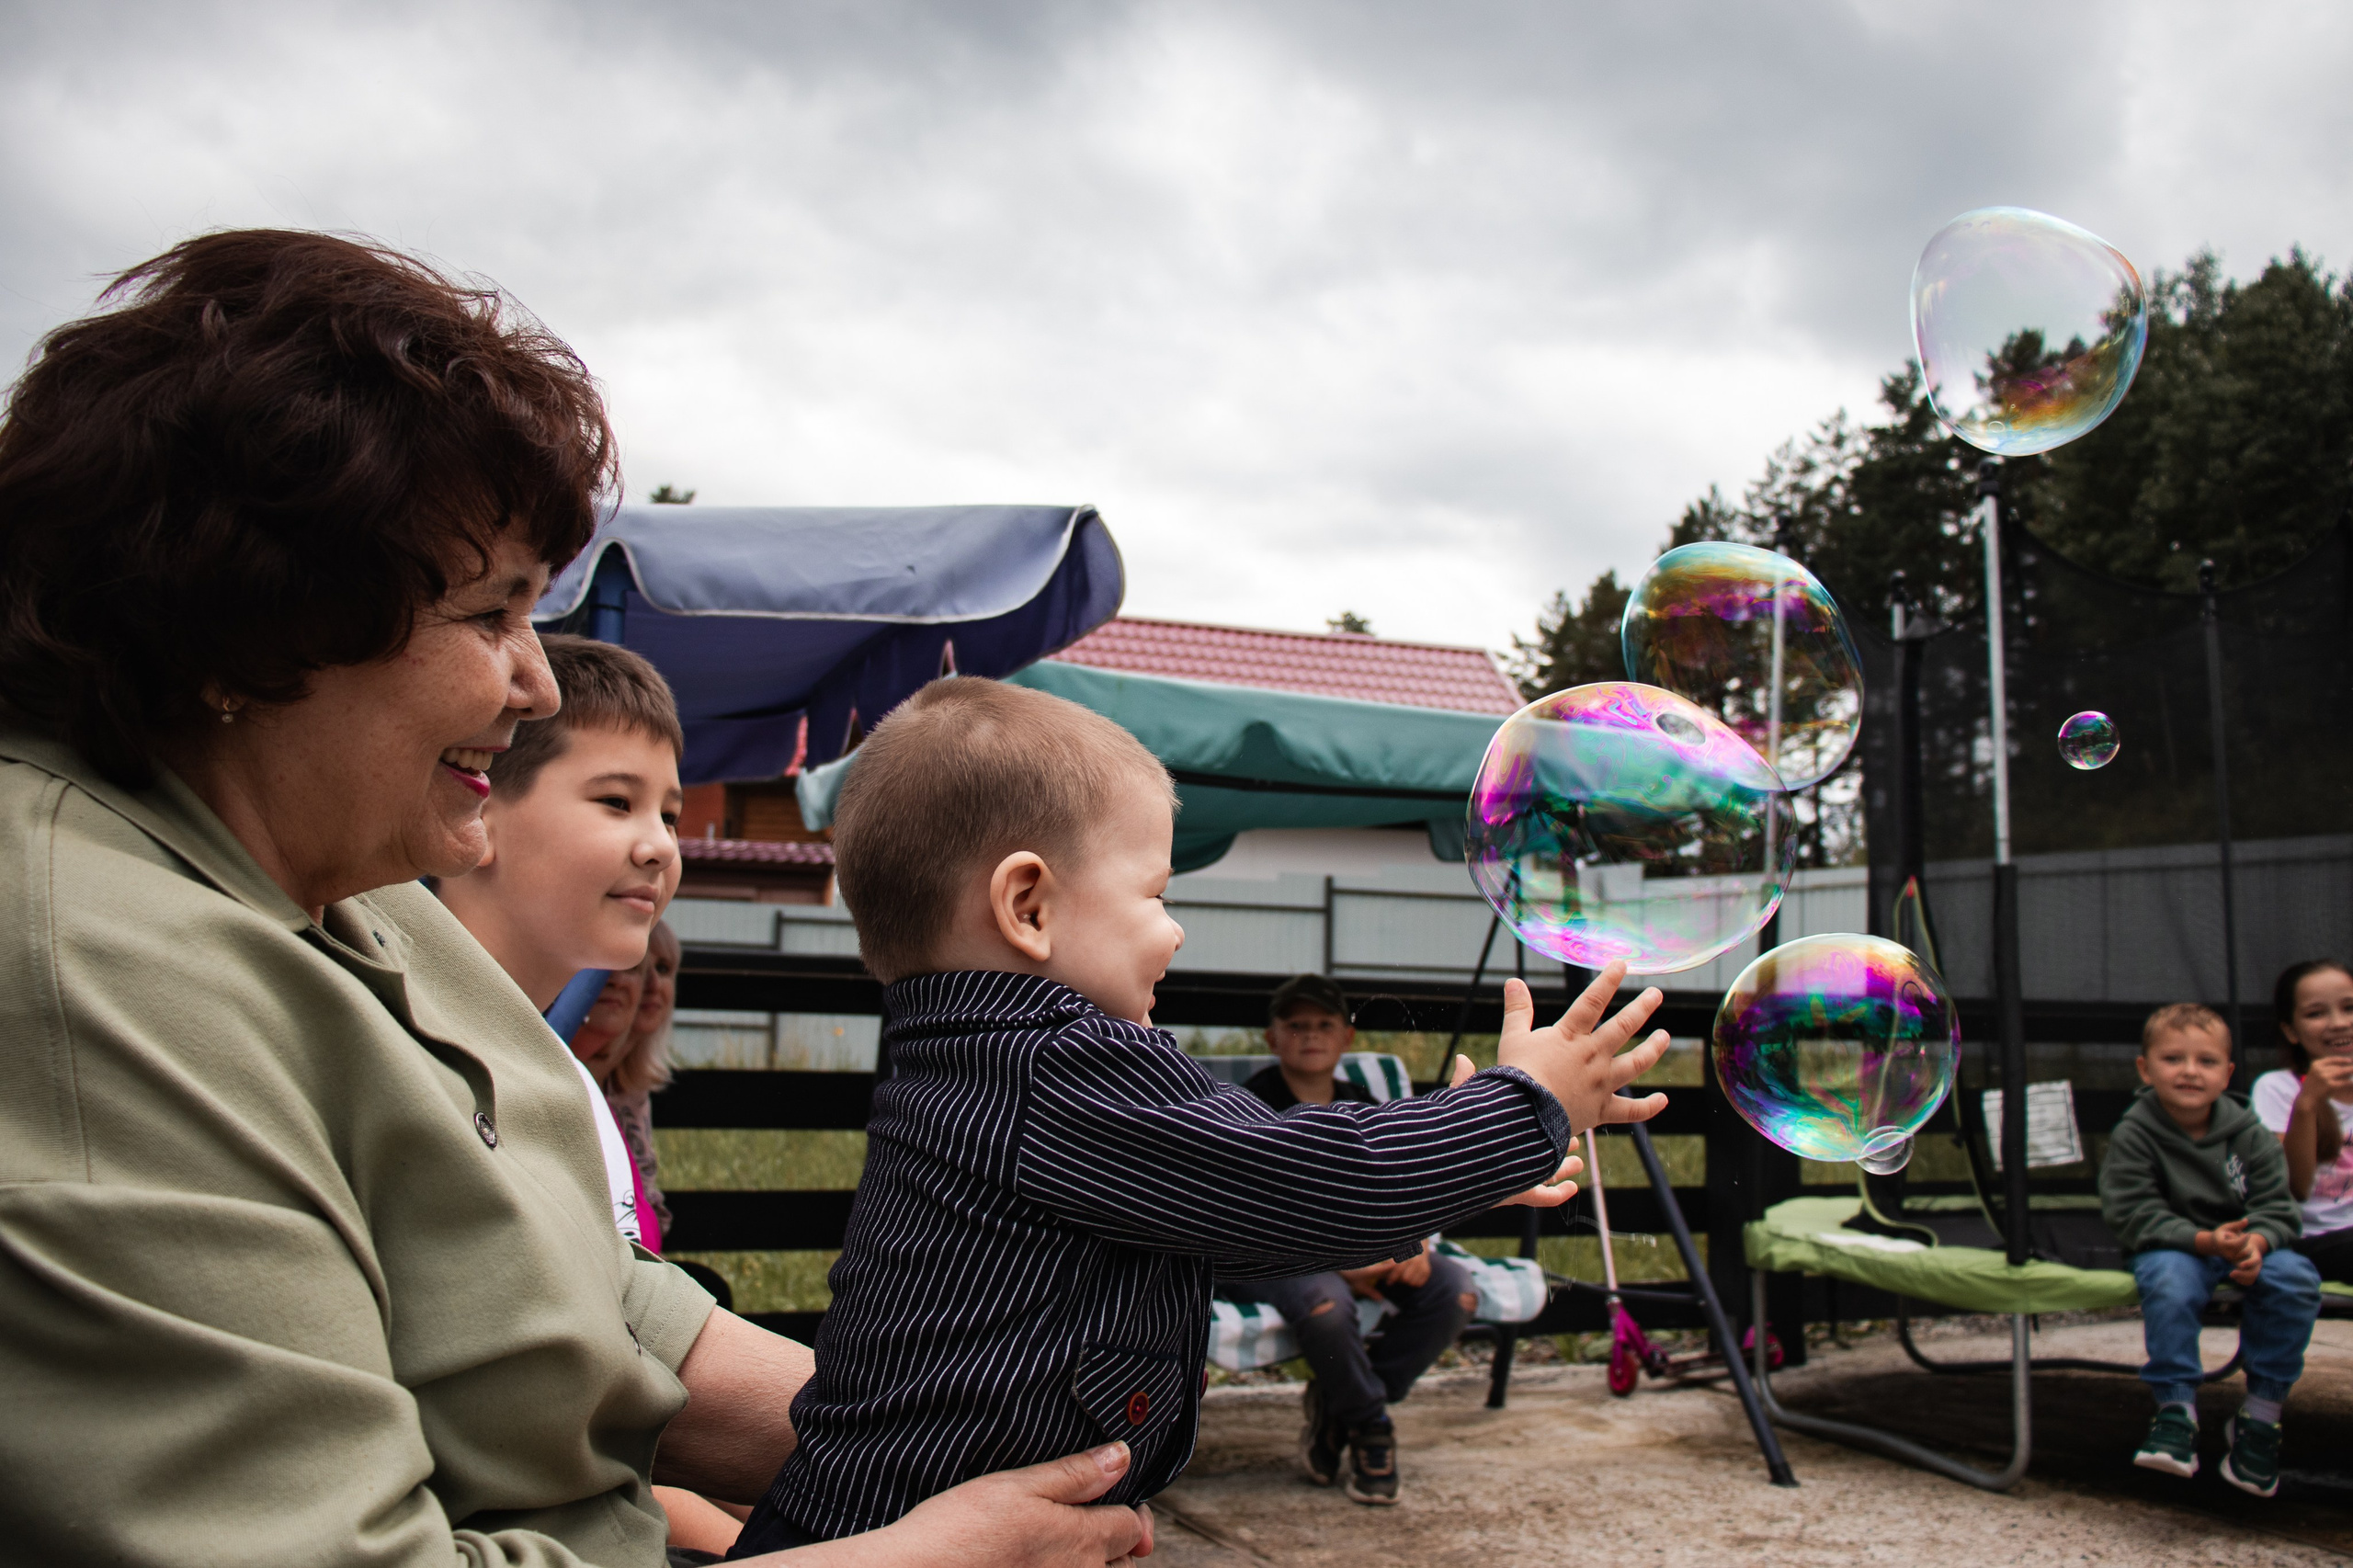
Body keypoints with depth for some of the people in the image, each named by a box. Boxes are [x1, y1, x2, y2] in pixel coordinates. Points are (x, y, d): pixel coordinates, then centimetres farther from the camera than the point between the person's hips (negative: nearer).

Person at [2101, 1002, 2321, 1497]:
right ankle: (2177, 1409, -23)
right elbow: (2133, 1214, -15)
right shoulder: (2134, 1135, -9)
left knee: (2296, 1279, -25)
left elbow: (2275, 1205, 0)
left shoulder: (2248, 1133, 1)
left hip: (2245, 1247, 4)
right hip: (2172, 1247, -3)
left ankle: (2262, 1411, -11)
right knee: (2169, 1283, -36)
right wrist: (2206, 1241, -28)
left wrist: (2256, 1242, -24)